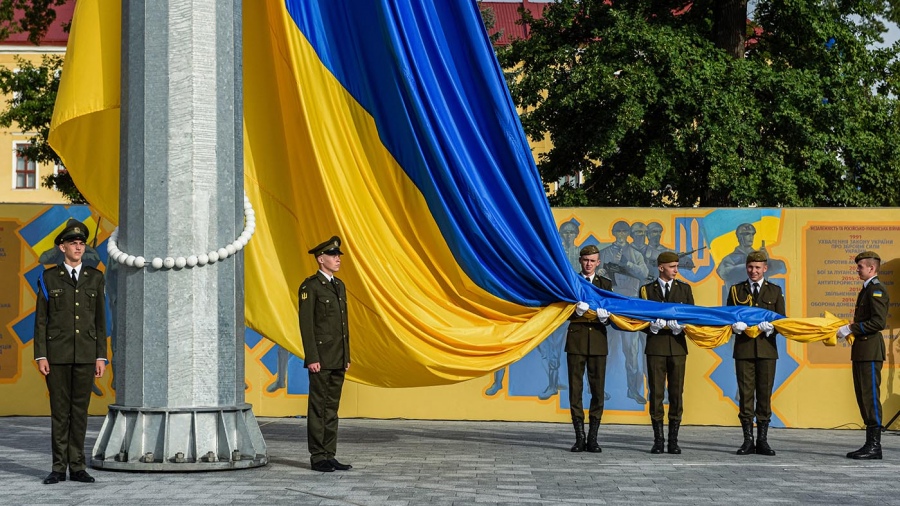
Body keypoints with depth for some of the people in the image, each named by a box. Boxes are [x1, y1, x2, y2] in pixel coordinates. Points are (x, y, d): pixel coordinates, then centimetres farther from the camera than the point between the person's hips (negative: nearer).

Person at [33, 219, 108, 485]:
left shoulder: (95, 278, 6)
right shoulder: (48, 278, 1)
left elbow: (100, 320, 7)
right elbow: (40, 319, 1)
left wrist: (101, 357, 1)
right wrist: (41, 356, -7)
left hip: (86, 355, 2)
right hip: (57, 353, -1)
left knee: (80, 411, 4)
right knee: (59, 411, 2)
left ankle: (77, 468, 9)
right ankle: (59, 468, 7)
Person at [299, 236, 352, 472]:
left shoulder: (339, 286, 15)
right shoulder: (310, 286, -10)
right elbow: (306, 324, -14)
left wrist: (347, 357, 14)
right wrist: (312, 358, -18)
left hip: (338, 359, 8)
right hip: (321, 359, -8)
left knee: (332, 408, 9)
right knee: (318, 408, -3)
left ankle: (329, 456, 12)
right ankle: (317, 457, 1)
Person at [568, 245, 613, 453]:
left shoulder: (605, 284, 13)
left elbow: (611, 314, 7)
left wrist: (605, 316, -16)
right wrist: (577, 311, -22)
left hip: (598, 341, 1)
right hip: (576, 340, -1)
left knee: (598, 389, 0)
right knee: (575, 389, -1)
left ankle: (593, 438, 5)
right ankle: (580, 438, 5)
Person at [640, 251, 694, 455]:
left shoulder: (684, 289, 12)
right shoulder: (647, 290, 8)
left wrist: (680, 326, -12)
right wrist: (653, 326, -14)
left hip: (677, 347, 1)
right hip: (655, 347, -1)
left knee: (676, 393, -1)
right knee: (656, 393, -2)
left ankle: (673, 440, 3)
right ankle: (658, 440, 4)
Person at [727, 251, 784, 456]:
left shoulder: (774, 291, 11)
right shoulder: (736, 290, 11)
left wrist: (771, 327, -13)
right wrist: (735, 326, -11)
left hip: (766, 348, 0)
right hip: (743, 348, 0)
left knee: (765, 394, 1)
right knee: (745, 393, -1)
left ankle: (763, 440, 7)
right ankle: (748, 440, 5)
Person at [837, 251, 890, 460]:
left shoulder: (876, 289, -12)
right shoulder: (867, 290, 19)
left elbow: (879, 321, -21)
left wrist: (852, 328, -17)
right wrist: (850, 330, 12)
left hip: (870, 350, -10)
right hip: (861, 351, 10)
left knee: (871, 396, -8)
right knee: (863, 397, 11)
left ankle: (874, 446, -6)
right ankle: (870, 443, 15)